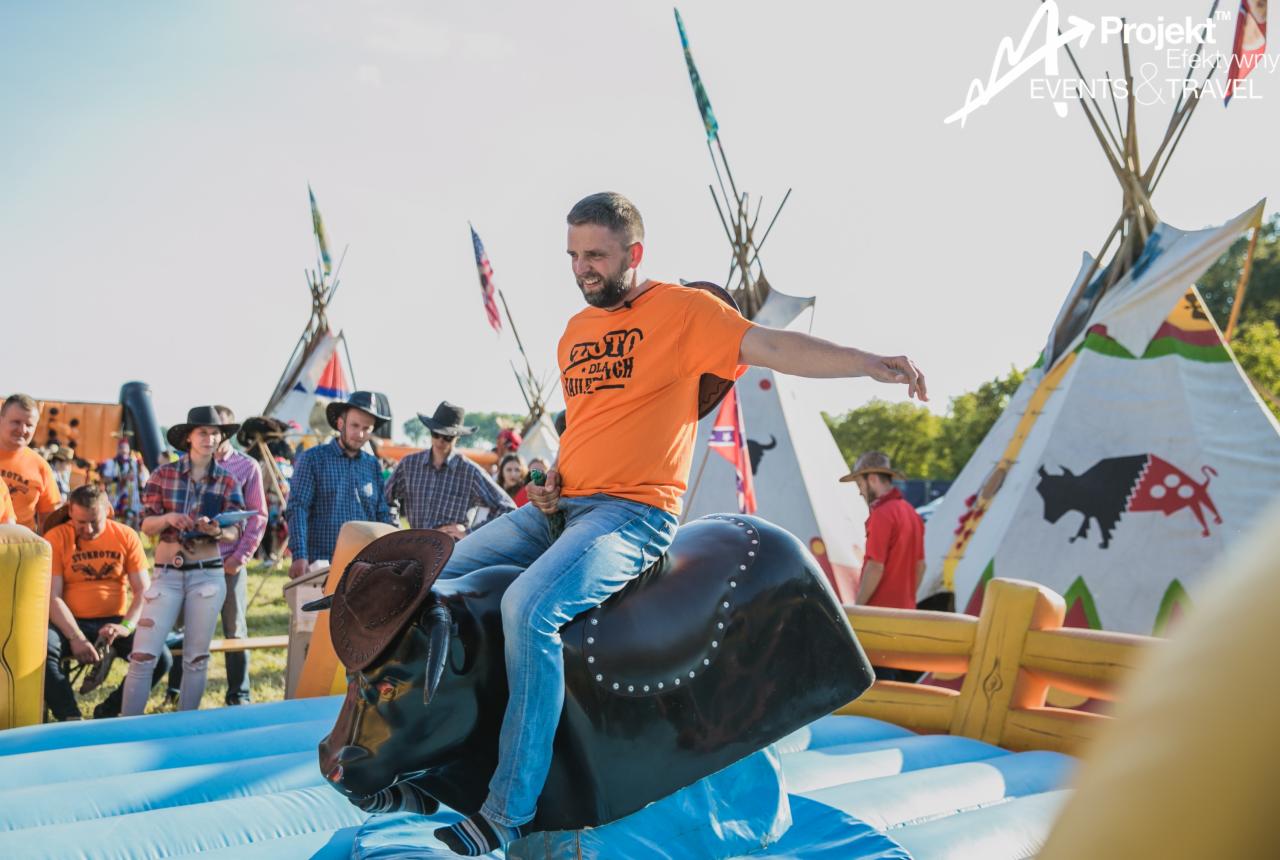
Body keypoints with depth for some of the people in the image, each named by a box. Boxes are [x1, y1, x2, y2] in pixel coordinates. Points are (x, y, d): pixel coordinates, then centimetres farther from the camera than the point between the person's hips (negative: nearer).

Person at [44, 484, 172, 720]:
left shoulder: (126, 536, 2)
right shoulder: (55, 539, -3)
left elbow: (144, 590, -2)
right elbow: (52, 596, -10)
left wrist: (127, 626, -20)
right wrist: (76, 637, -22)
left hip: (114, 622, 1)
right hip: (70, 622, -1)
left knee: (161, 657, -22)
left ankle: (110, 711, 0)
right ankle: (71, 718, -19)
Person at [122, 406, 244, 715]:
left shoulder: (227, 481, 3)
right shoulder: (163, 474, 1)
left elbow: (235, 532, -1)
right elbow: (146, 525, 0)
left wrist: (216, 531, -23)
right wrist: (168, 518, -21)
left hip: (208, 574, 1)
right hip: (167, 574, -1)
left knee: (196, 658, 7)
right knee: (143, 655, -6)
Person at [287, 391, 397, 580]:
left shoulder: (373, 465, 13)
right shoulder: (312, 459, 1)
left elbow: (383, 514, 13)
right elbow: (297, 509, -7)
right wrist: (299, 556, -18)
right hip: (322, 564, -3)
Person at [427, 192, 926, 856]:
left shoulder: (682, 309, -4)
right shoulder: (574, 332, 18)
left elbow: (771, 346, -14)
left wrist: (869, 362, -28)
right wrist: (554, 478, 10)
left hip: (635, 513, -8)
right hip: (563, 505, 9)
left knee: (529, 607, -30)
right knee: (447, 576, 4)